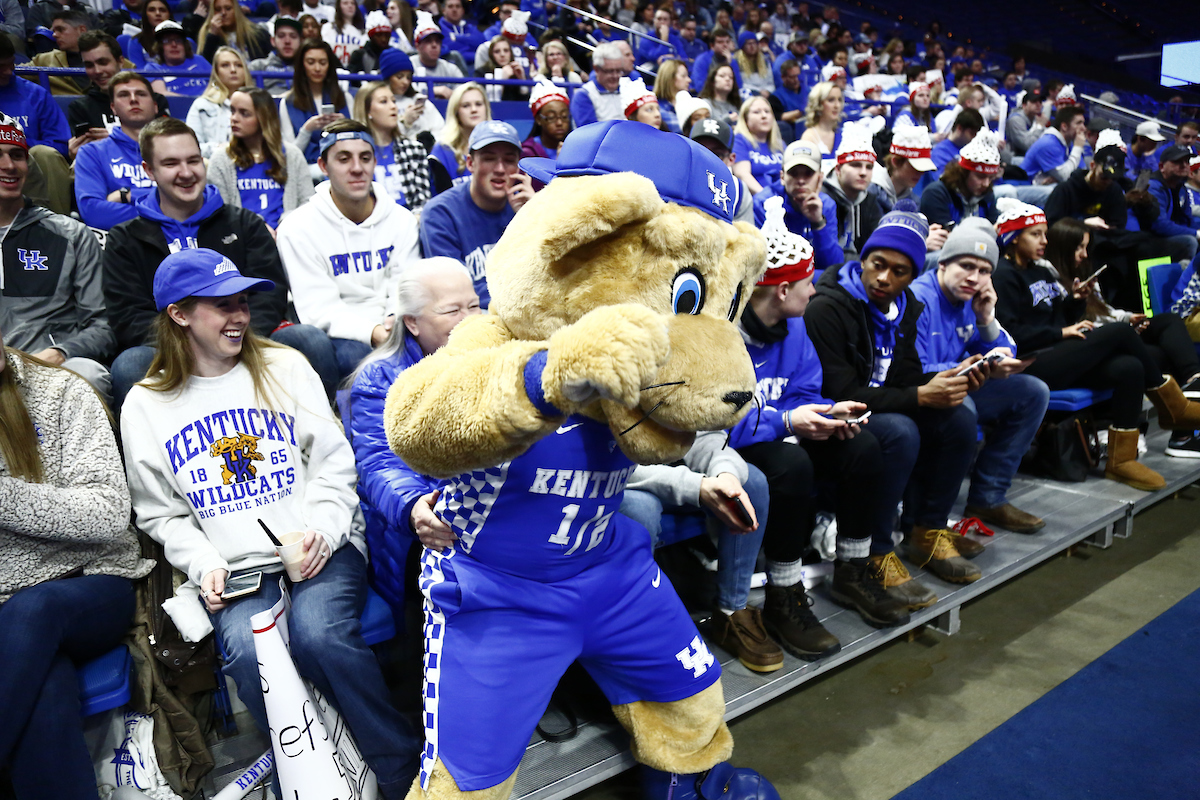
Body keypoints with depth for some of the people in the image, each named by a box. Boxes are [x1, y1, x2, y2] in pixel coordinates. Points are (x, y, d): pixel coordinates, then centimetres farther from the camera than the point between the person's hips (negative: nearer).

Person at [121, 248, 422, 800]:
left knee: (318, 632, -29)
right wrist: (205, 564, -5)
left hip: (319, 549, -1)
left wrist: (323, 528, -10)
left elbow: (333, 461, 6)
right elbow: (160, 514, 12)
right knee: (248, 650, -29)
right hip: (233, 569, 1)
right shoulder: (146, 406, 10)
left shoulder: (284, 366, 9)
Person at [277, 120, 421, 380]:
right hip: (339, 337, -3)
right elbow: (318, 310, -10)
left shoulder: (402, 220, 8)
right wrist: (371, 332, -29)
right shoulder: (297, 228, -2)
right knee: (353, 354, -37)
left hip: (393, 331, 3)